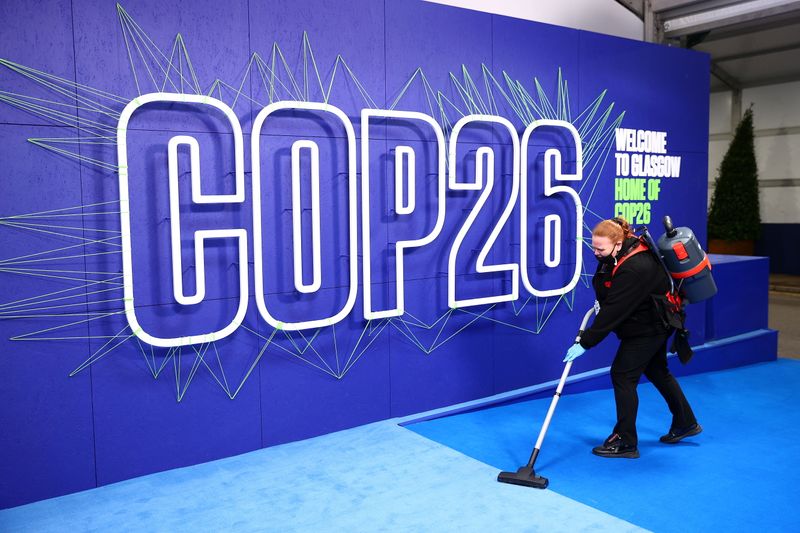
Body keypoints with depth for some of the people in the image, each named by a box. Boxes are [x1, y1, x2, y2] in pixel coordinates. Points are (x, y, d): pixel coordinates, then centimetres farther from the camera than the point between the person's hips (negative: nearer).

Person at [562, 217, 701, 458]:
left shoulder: (633, 269, -34)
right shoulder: (620, 252, -4)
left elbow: (613, 312, -33)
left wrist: (585, 343, -30)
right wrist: (602, 301, 1)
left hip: (648, 327, -10)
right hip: (655, 322, 10)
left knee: (623, 375, -8)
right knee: (657, 371, 22)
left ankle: (626, 442, 2)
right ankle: (686, 423, 39)